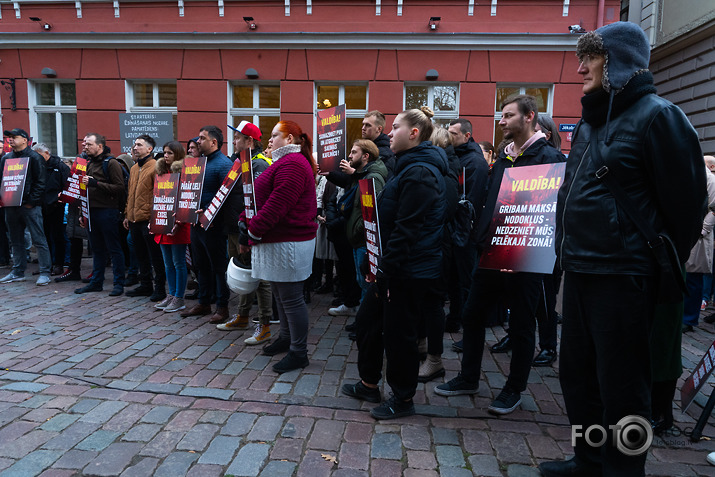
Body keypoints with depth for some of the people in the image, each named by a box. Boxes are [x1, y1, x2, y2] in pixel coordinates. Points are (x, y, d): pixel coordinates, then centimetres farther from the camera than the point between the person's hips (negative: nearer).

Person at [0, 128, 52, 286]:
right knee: (16, 241, 12)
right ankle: (18, 272, 21)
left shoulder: (34, 157, -3)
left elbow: (41, 181, -9)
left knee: (39, 240, -5)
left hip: (30, 206, -7)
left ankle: (45, 273, -2)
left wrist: (31, 201, -14)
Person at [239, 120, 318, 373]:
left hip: (289, 242, -11)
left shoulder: (291, 164, -16)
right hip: (277, 239, 11)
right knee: (280, 293, 20)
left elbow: (277, 204, -23)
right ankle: (286, 338, 35)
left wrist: (253, 231, -17)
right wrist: (247, 222, 7)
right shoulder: (284, 162, 21)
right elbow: (263, 198, 19)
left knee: (291, 298, -3)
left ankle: (299, 352, 8)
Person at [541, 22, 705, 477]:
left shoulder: (656, 116, -9)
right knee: (577, 373, 17)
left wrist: (667, 269, -4)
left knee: (621, 387, 4)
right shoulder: (591, 121, 16)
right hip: (579, 270, 9)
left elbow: (687, 202, -11)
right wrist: (568, 253, 16)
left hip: (623, 277, -8)